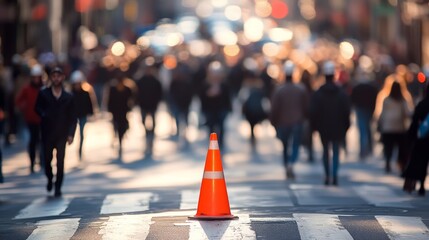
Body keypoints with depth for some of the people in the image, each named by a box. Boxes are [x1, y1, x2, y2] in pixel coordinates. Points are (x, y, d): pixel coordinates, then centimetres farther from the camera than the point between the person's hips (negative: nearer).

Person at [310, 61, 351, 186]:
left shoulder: (318, 94, -4)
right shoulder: (342, 93, -3)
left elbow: (313, 112, -4)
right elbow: (347, 112, -2)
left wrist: (315, 126, 7)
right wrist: (345, 127, 6)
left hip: (323, 128, 0)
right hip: (338, 128, 0)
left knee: (326, 152, 12)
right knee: (336, 151, 4)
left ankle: (328, 176, 8)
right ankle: (334, 176, -11)